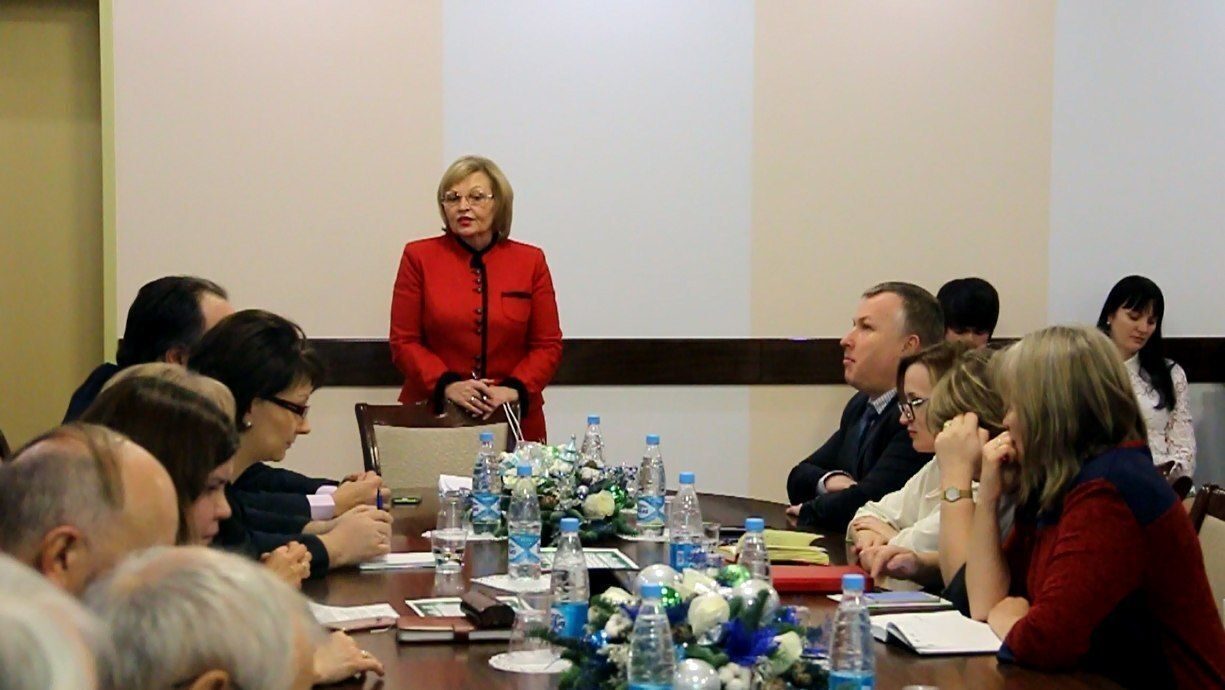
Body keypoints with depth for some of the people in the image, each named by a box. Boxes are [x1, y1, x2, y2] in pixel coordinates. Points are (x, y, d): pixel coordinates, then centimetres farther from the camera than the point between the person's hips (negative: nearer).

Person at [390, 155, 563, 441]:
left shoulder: (531, 261, 6)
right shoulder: (419, 257, 3)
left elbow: (548, 344, 6)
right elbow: (404, 342, 2)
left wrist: (515, 388, -11)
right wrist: (447, 385, -14)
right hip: (433, 415, -1)